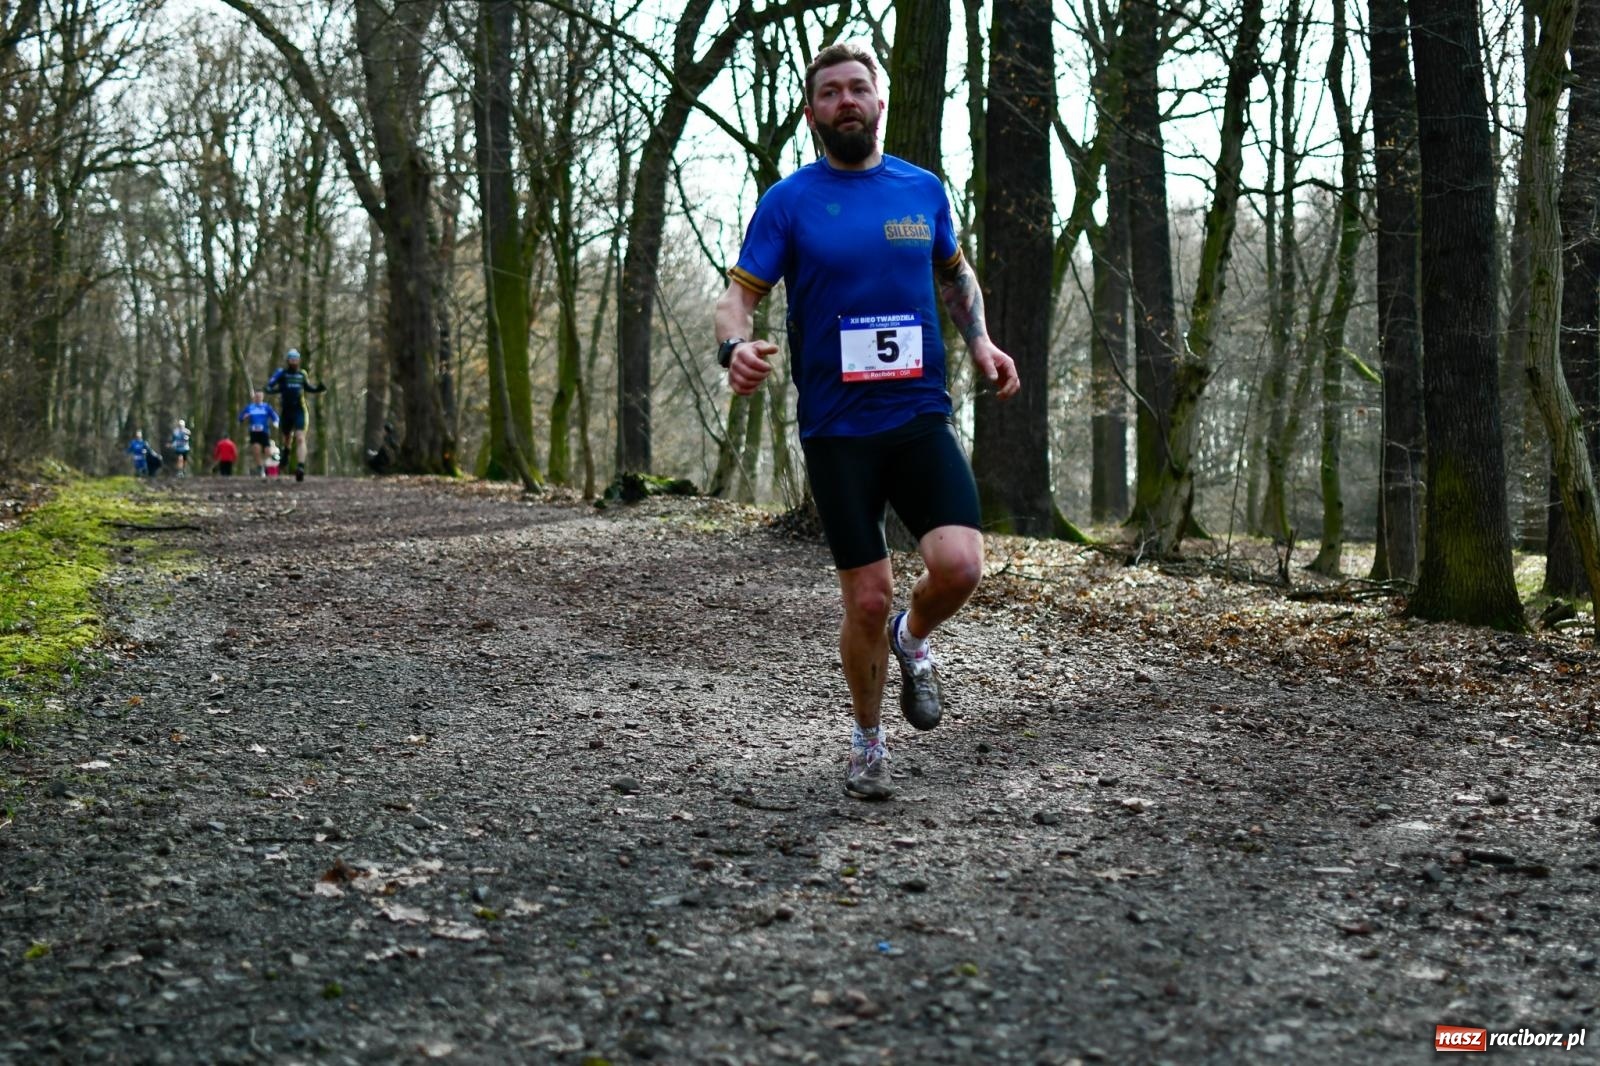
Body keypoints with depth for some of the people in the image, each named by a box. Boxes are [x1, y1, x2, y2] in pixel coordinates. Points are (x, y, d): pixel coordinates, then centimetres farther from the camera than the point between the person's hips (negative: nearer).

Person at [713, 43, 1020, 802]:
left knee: (958, 566, -18)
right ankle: (868, 743, 24)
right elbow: (740, 294, -5)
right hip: (836, 431, -2)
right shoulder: (788, 201, -1)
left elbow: (953, 271, 24)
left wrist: (979, 342, 7)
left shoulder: (924, 190, 8)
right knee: (868, 599, 0)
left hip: (920, 417, 2)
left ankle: (912, 641, 17)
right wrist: (735, 347, -27)